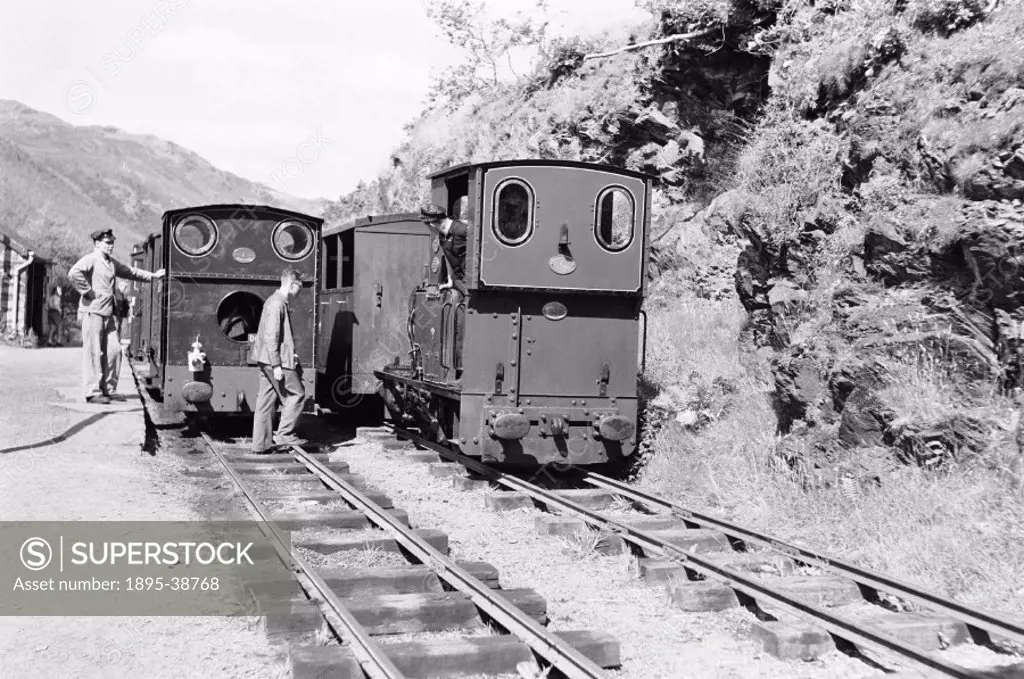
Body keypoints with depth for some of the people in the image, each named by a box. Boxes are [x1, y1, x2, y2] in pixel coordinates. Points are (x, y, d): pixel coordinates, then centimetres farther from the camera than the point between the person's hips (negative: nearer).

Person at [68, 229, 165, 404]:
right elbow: (74, 273, -24)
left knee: (113, 350, 8)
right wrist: (87, 291, -19)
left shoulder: (112, 263, 19)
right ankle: (92, 392, -2)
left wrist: (152, 276, 26)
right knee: (93, 352, -6)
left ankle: (107, 389, 17)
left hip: (108, 313, 9)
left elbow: (130, 272, 30)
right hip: (92, 312, -9)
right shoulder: (91, 259, -8)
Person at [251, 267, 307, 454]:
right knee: (296, 394, -2)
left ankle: (261, 444, 13)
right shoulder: (277, 304, -14)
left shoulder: (277, 302, 18)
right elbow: (271, 337, -20)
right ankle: (284, 434, 0)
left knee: (266, 402, 10)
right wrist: (277, 366, -22)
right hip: (275, 361, -10)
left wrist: (292, 359, 26)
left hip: (265, 362, 10)